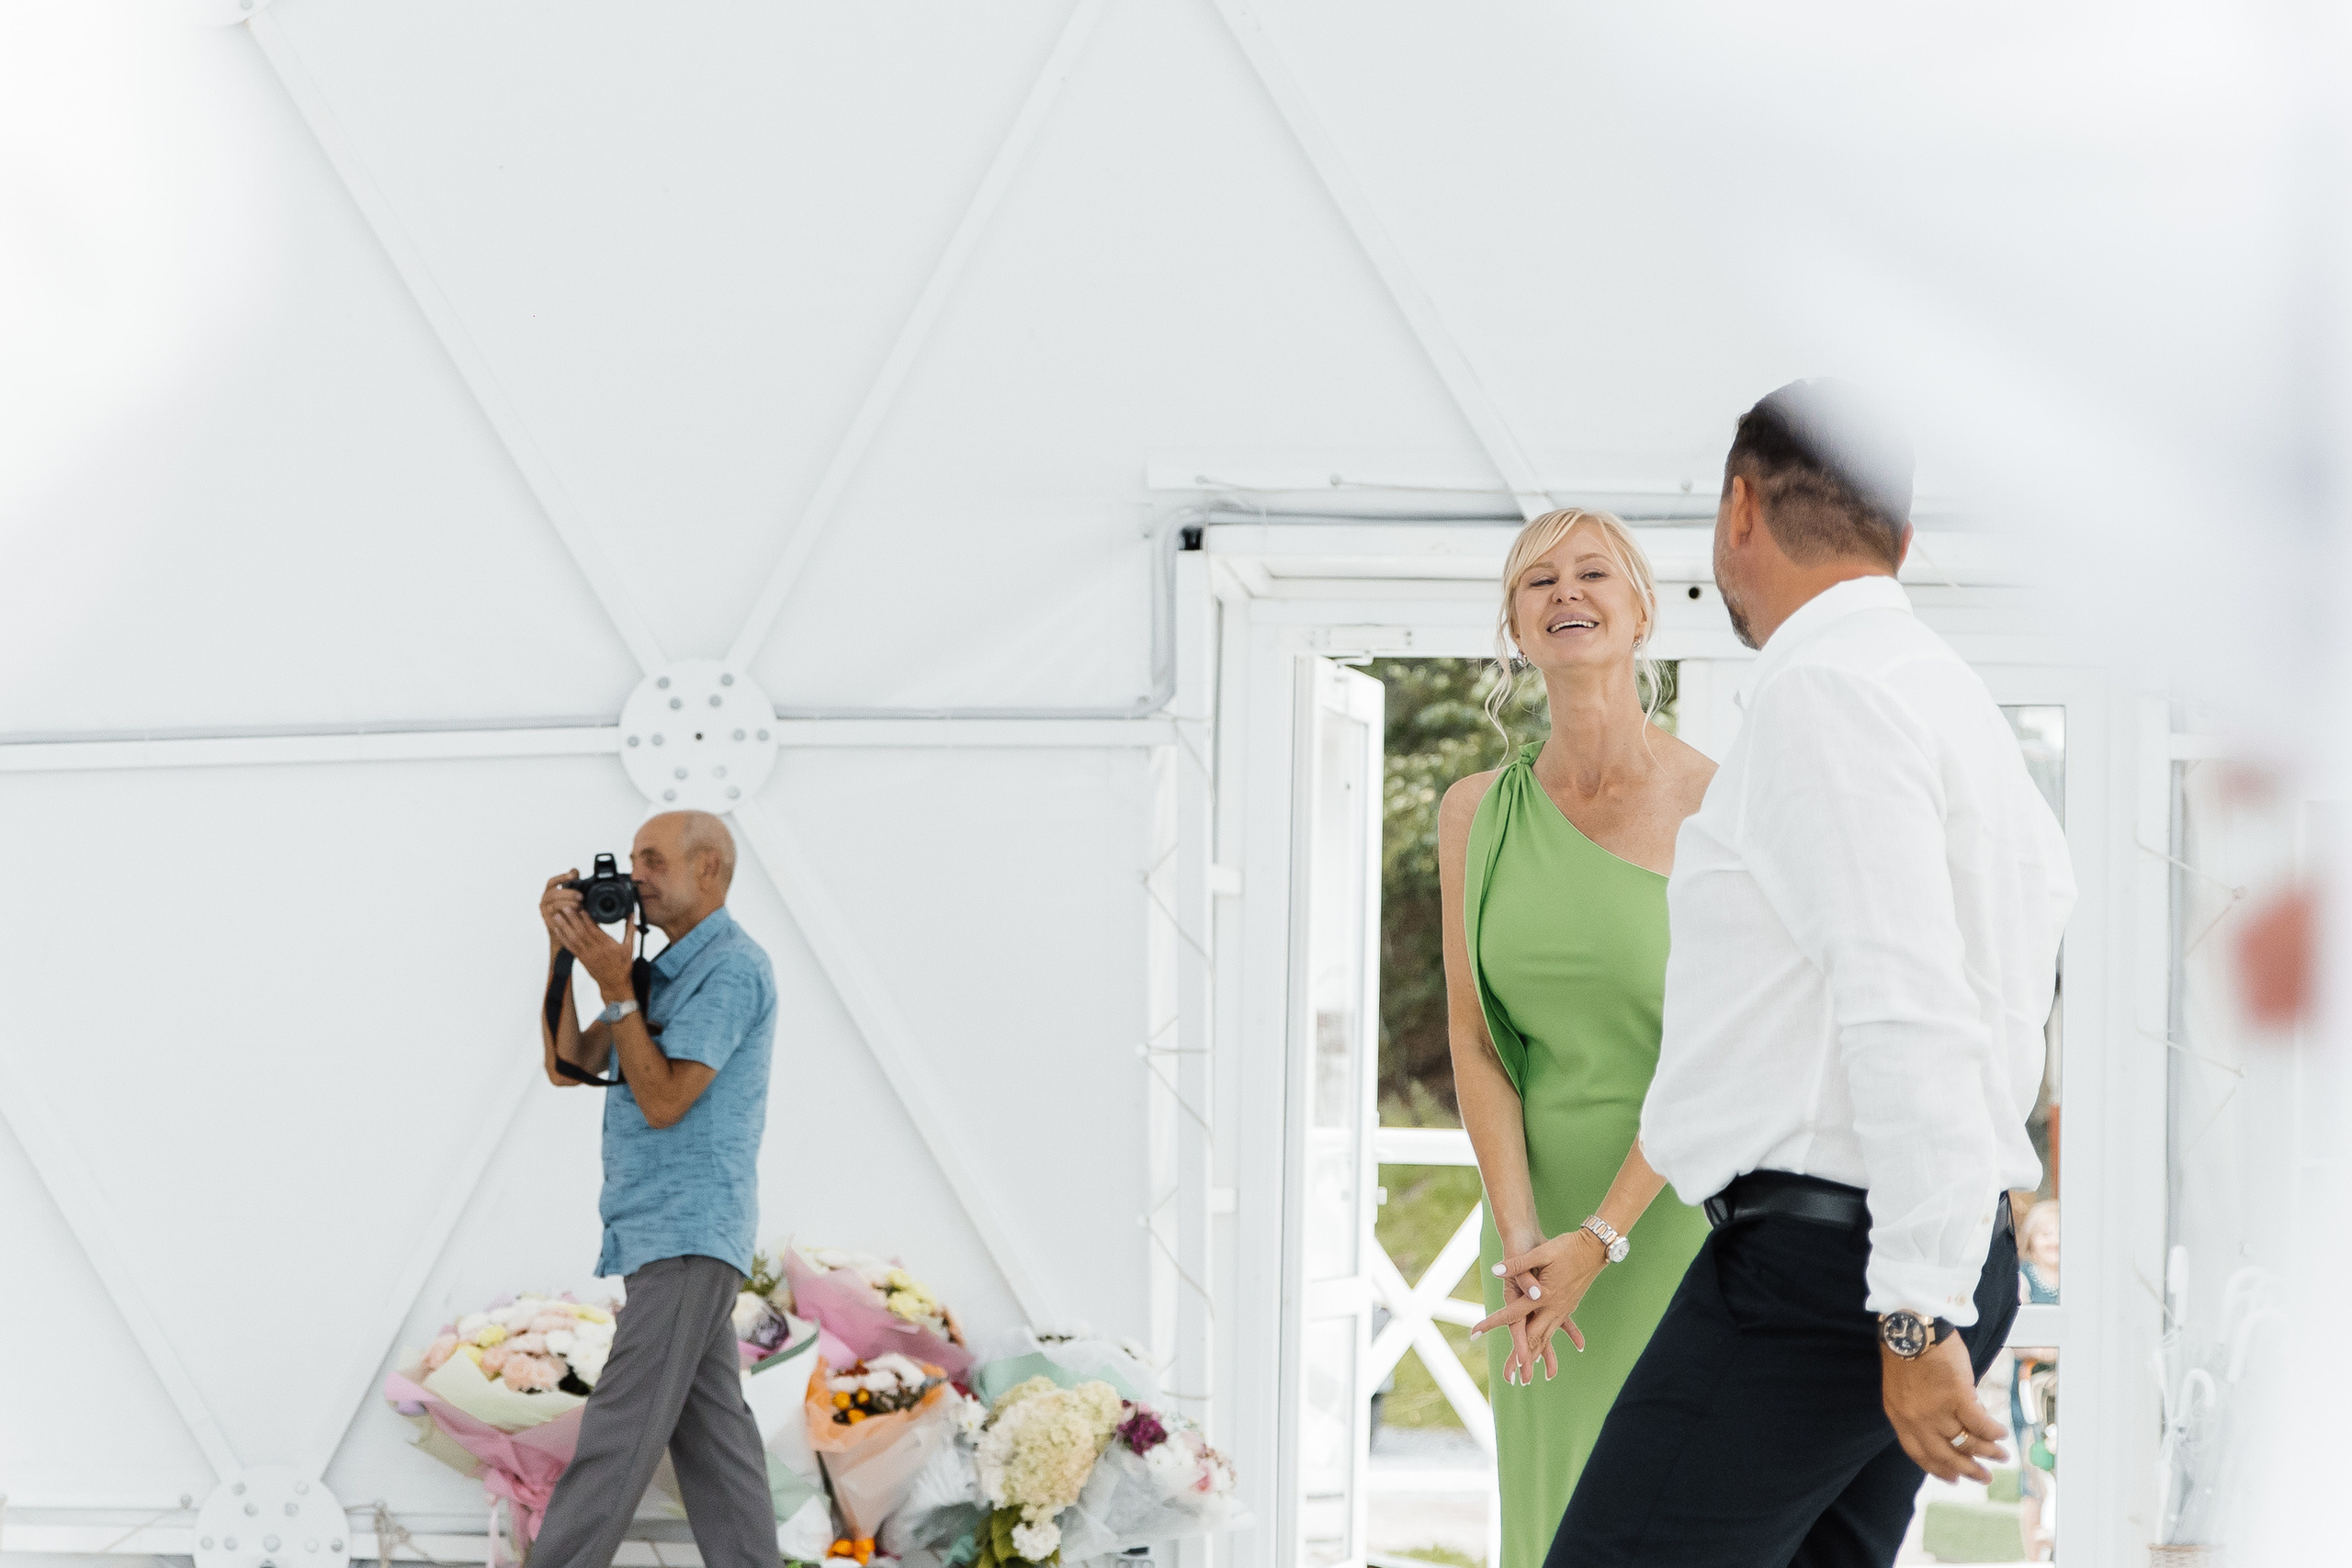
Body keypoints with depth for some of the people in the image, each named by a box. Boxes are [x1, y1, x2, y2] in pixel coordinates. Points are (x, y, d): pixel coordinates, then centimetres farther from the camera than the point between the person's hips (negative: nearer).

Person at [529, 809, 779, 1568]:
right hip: (665, 1230, 10)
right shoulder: (669, 971, 20)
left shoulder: (733, 968, -11)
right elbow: (568, 1065, 13)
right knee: (708, 1426, 5)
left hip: (688, 1230, -10)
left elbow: (663, 1100, -16)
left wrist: (615, 985, -16)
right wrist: (561, 949, 5)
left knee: (621, 1428, -12)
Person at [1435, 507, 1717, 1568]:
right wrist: (1520, 1243, -15)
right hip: (1546, 1210, 4)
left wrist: (1599, 1241, -21)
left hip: (1688, 1208, -4)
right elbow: (1475, 1038, -1)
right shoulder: (1477, 813, 1)